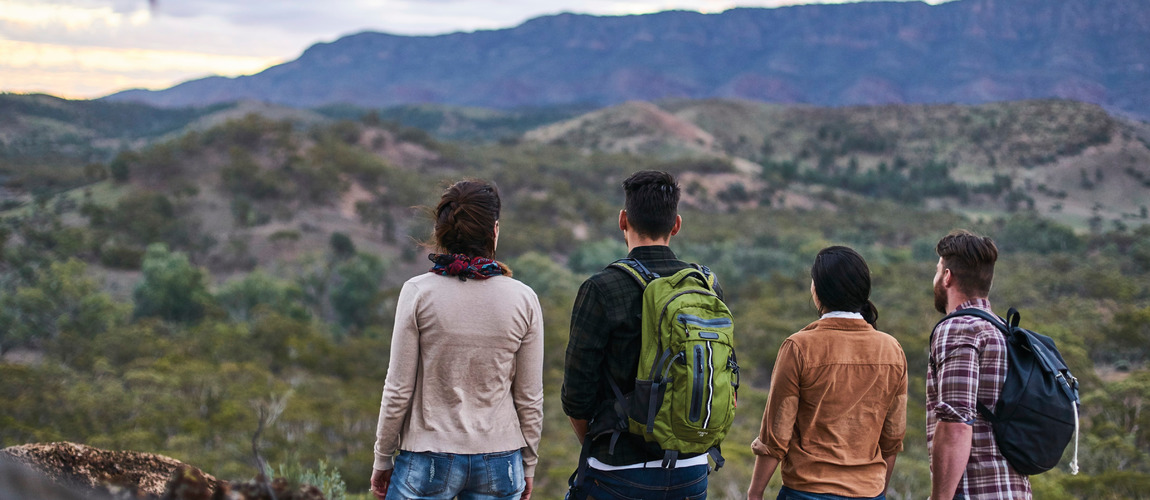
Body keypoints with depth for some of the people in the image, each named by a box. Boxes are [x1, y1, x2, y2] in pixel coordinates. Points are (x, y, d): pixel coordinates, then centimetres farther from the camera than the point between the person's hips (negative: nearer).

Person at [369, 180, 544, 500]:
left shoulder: (418, 293, -9)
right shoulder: (523, 299, -4)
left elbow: (399, 390, -6)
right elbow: (530, 398, 1)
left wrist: (382, 459, 6)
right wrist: (528, 465, 14)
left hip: (428, 460, -2)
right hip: (499, 461, 2)